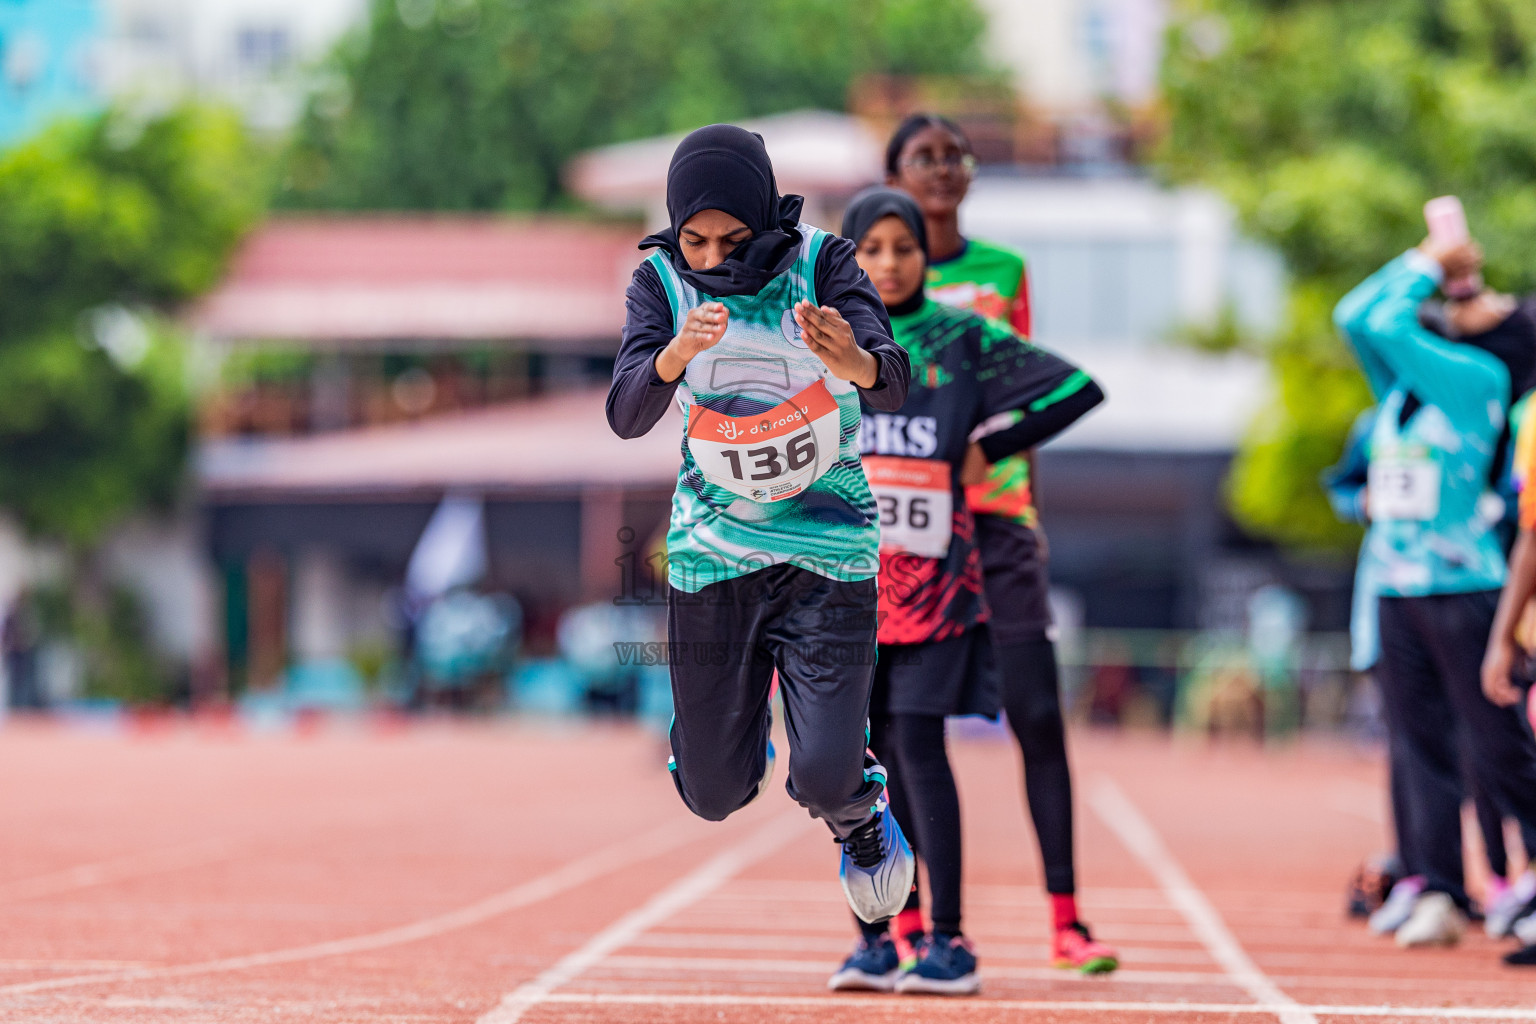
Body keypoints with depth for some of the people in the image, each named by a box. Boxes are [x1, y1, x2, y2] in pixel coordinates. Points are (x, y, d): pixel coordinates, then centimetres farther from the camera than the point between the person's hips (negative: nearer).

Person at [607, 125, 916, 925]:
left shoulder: (821, 265, -12)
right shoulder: (661, 282, -8)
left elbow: (893, 385, -26)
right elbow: (625, 416, -21)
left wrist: (854, 361, -51)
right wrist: (676, 354, -42)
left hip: (826, 550, -2)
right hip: (710, 553, 2)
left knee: (825, 781, -15)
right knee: (714, 794, 8)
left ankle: (859, 815, 23)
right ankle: (748, 724, 45)